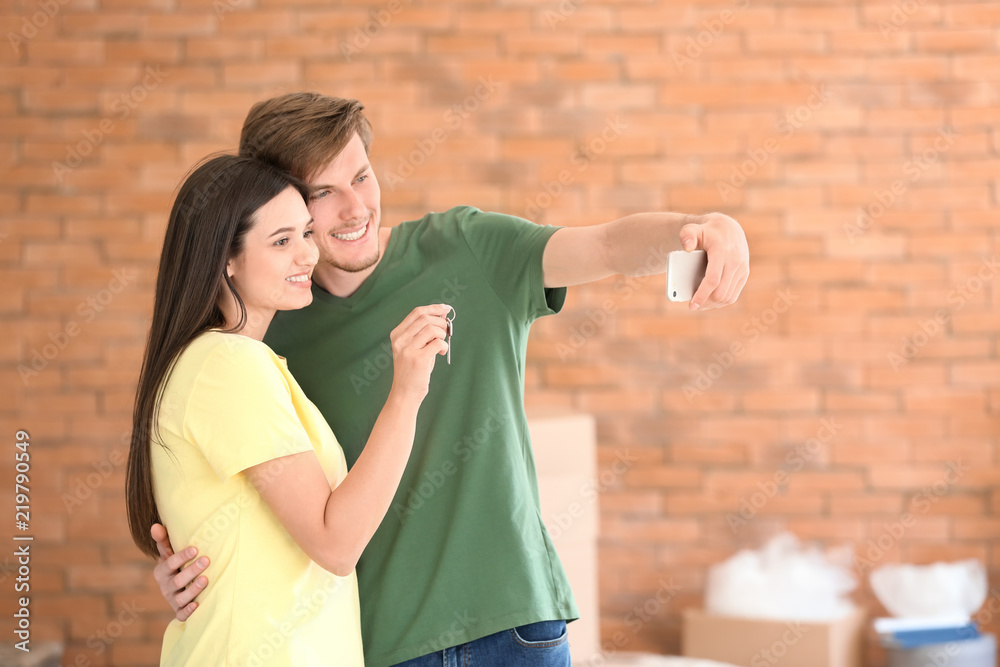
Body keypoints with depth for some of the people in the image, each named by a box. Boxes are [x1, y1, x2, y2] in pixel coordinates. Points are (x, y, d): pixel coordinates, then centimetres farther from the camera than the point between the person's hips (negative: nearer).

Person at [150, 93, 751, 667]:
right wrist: (186, 568, -12)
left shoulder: (467, 250, -1)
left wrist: (708, 226, -34)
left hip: (513, 614, 0)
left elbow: (611, 247, -14)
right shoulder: (278, 338, 1)